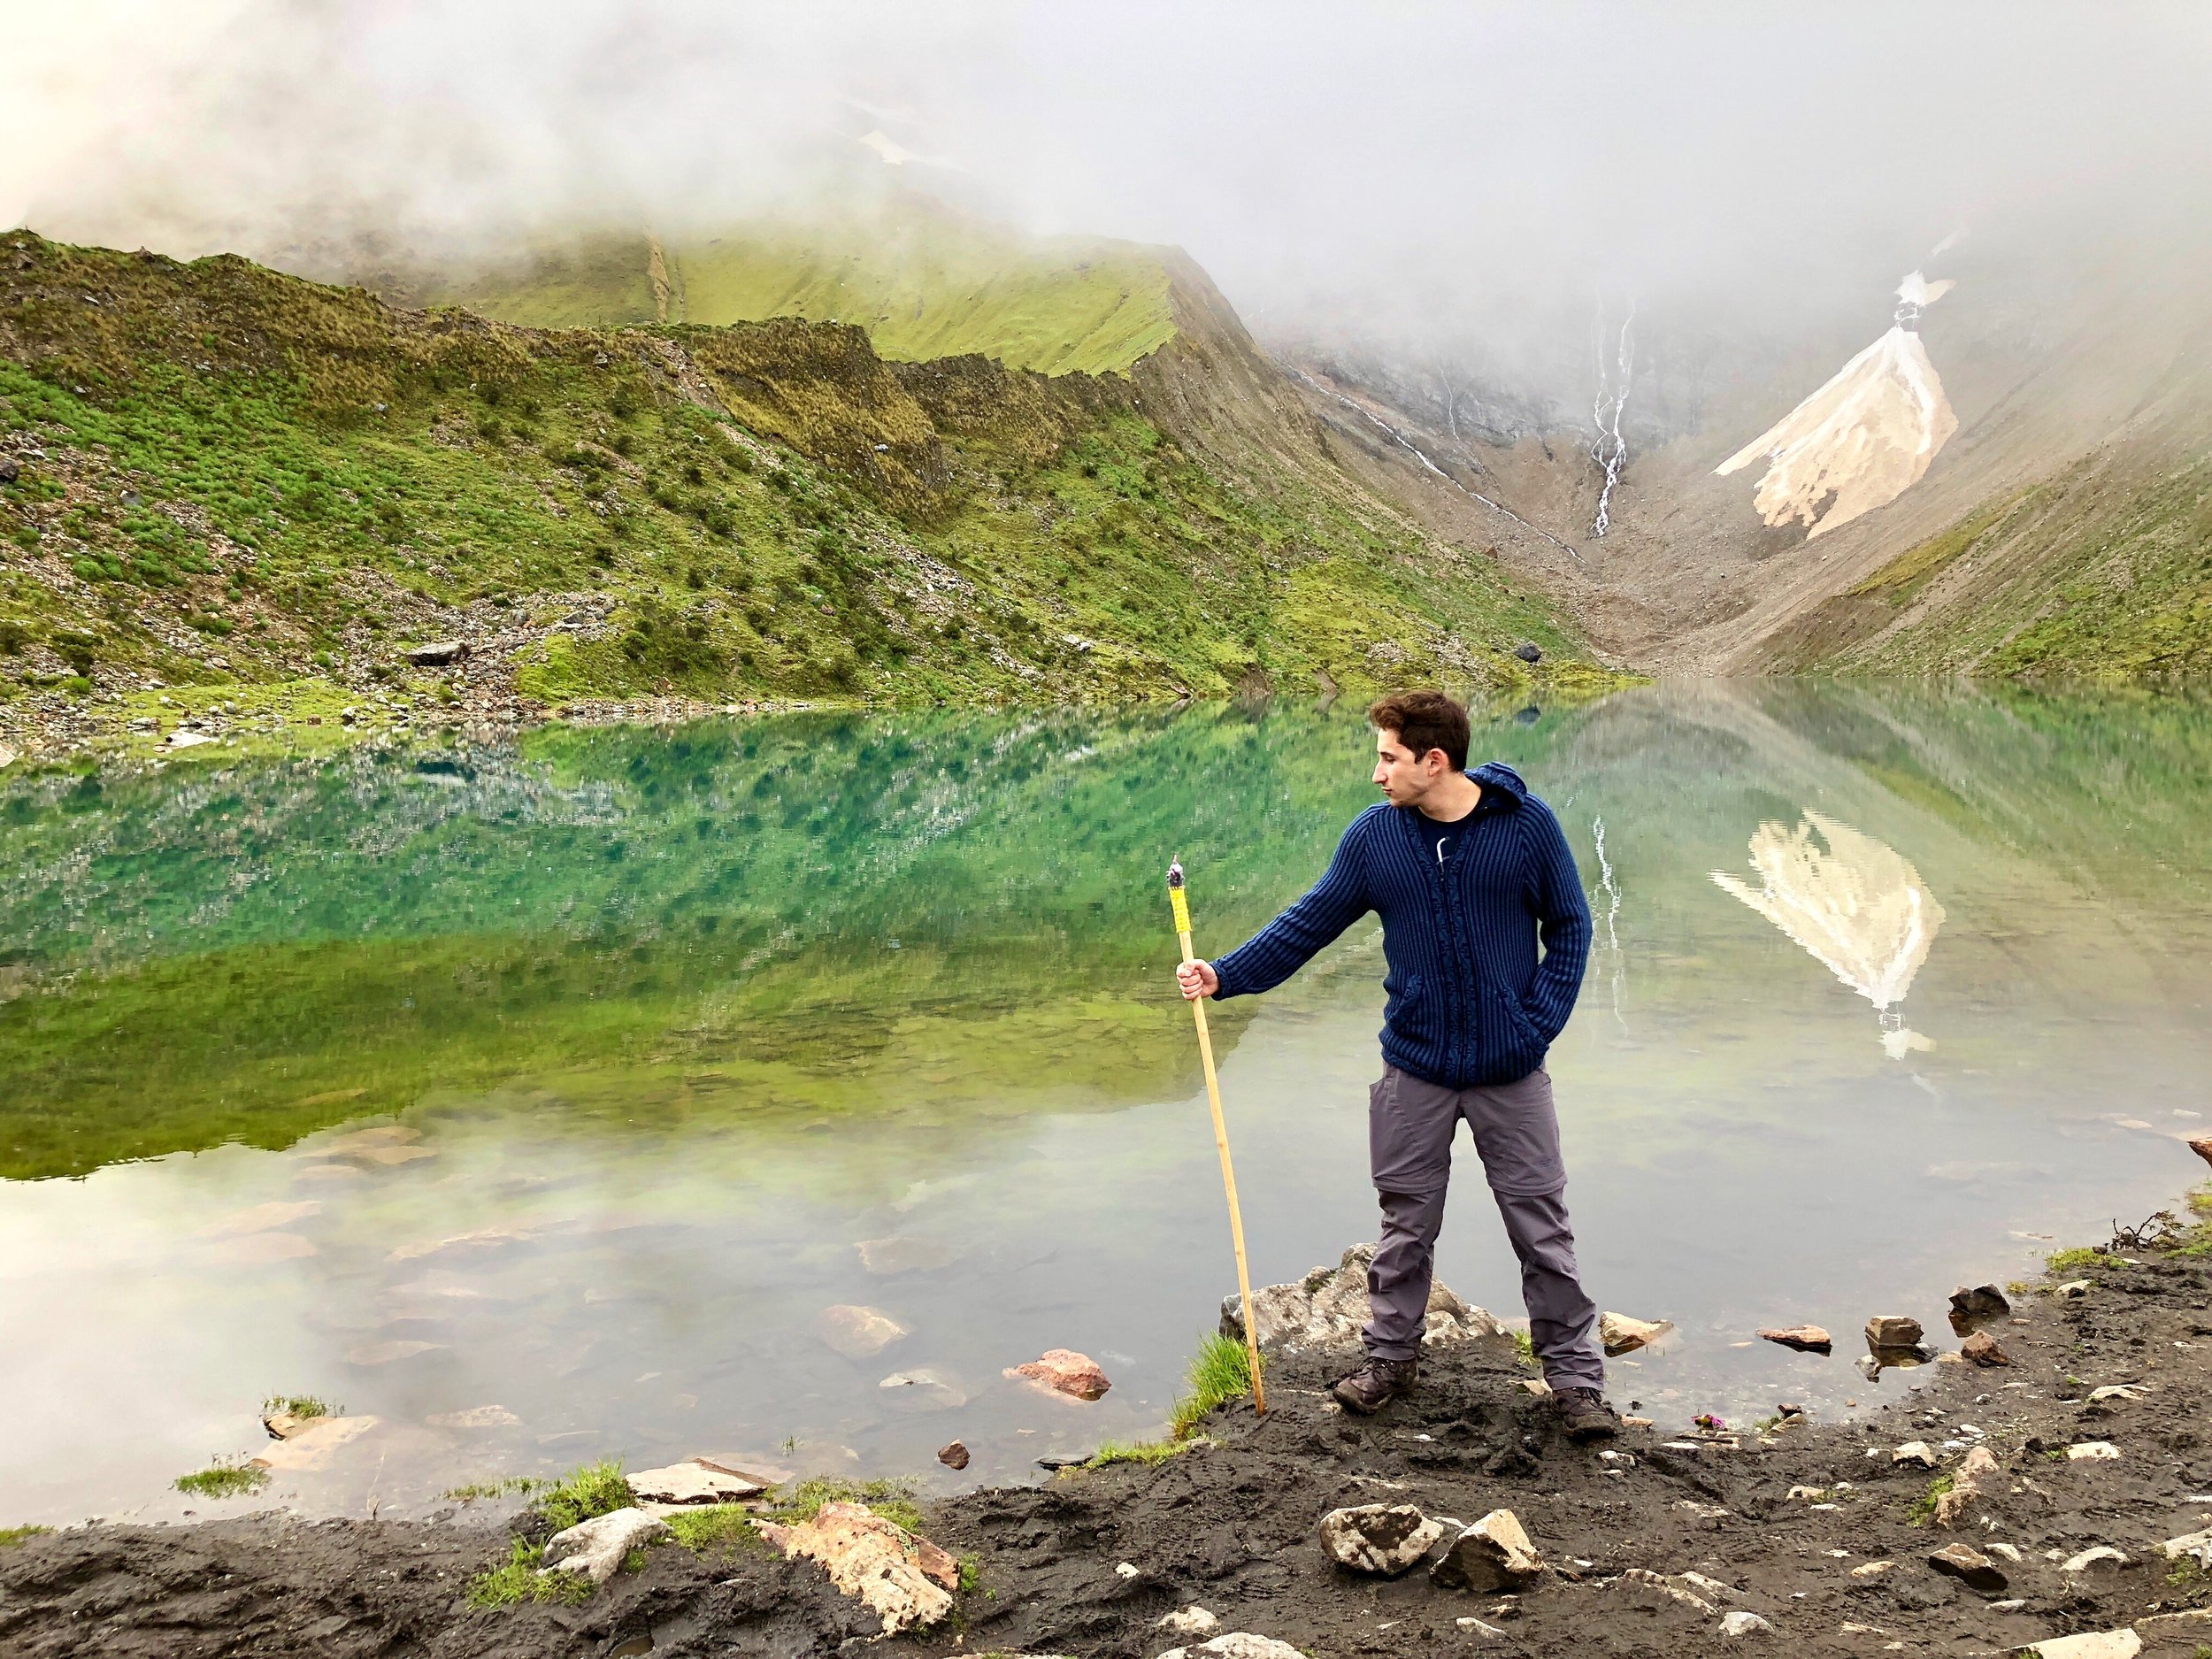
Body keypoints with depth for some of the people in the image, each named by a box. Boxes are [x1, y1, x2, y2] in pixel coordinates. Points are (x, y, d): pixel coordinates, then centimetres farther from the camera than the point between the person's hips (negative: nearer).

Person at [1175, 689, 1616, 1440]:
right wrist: (1225, 975, -8)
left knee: (1542, 1228, 6)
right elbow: (1308, 923, 1)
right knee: (1406, 1225, 13)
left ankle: (1576, 1377, 20)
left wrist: (1541, 1022, -9)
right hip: (1415, 1069, 2)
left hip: (1510, 1069, -2)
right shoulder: (1373, 835, -4)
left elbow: (1570, 927, 0)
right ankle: (1390, 1355, 31)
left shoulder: (1526, 823, -9)